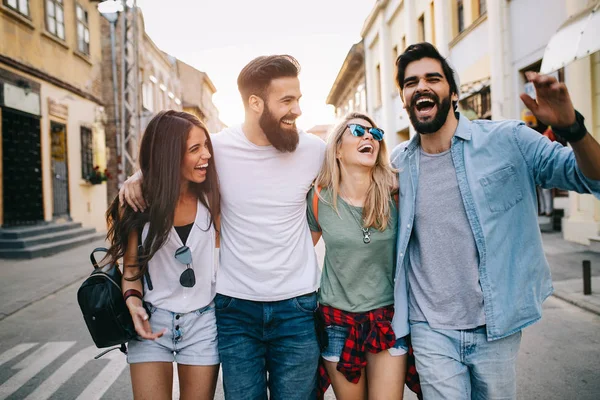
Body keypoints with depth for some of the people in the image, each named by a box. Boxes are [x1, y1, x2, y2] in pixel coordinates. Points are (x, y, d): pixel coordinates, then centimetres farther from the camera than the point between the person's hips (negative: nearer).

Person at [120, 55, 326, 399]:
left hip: (297, 306, 1)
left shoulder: (314, 149, -6)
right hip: (235, 307, 0)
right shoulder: (217, 147, -9)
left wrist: (306, 238, 6)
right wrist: (141, 177, -8)